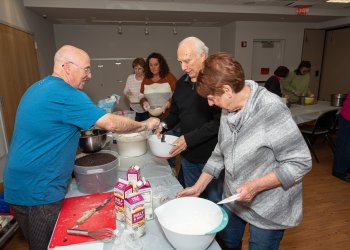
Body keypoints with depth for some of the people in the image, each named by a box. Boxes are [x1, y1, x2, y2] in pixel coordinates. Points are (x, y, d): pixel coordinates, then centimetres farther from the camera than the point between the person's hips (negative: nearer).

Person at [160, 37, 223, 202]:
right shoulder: (182, 83, 8)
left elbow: (219, 122, -21)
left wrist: (189, 139, -21)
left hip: (212, 157, -6)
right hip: (188, 156, 7)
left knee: (215, 202, 12)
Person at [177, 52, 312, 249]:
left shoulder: (271, 109, -27)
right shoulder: (228, 109, -5)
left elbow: (301, 162, -21)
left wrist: (256, 186, -28)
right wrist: (199, 187, 3)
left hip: (267, 209, -6)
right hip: (233, 200, 6)